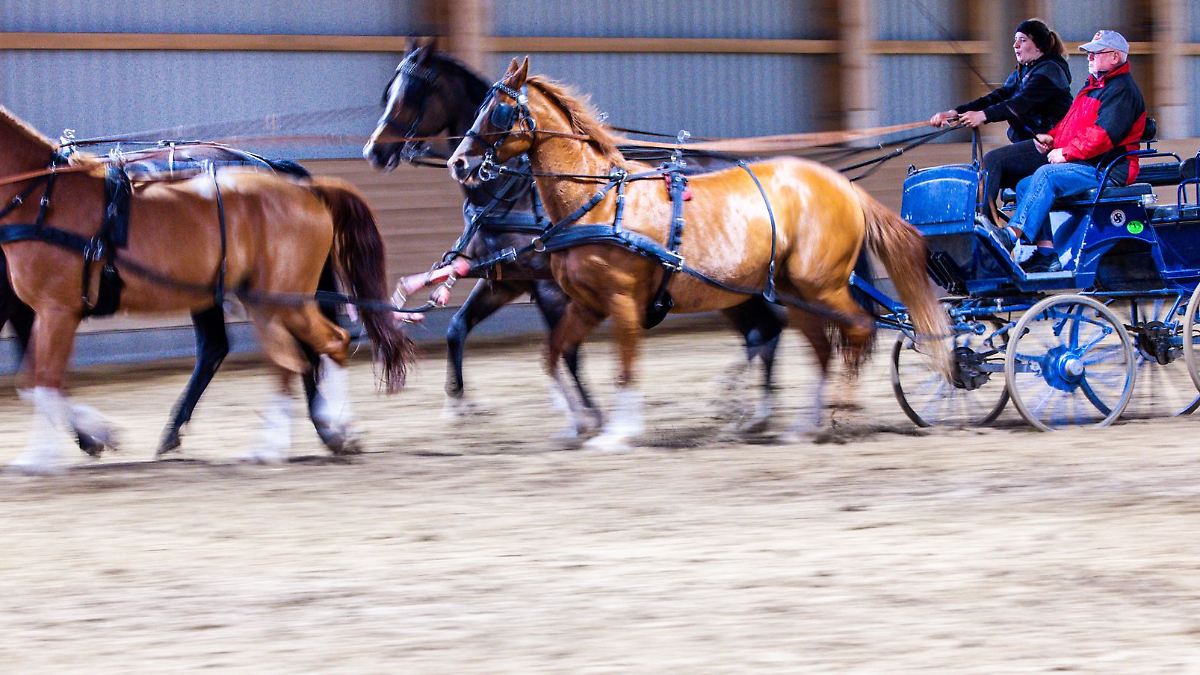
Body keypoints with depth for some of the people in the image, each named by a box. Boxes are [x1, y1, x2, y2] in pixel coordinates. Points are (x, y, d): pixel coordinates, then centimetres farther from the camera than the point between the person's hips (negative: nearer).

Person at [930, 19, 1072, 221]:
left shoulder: (1049, 71, -9)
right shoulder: (1021, 73, 20)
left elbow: (1021, 103, -23)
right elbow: (996, 98, 8)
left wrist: (983, 115, -34)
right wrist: (955, 113, -7)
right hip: (1028, 142, 9)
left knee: (993, 160, -24)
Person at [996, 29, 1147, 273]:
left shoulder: (1121, 90, -10)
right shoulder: (1093, 86, 23)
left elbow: (1104, 134, -22)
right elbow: (1071, 122, 26)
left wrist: (1066, 153, -21)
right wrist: (1051, 137, 5)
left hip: (1107, 170, -10)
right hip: (1088, 167, 10)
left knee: (1047, 175, -29)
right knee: (1025, 186, -2)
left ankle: (1013, 234, -35)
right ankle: (1046, 255, -11)